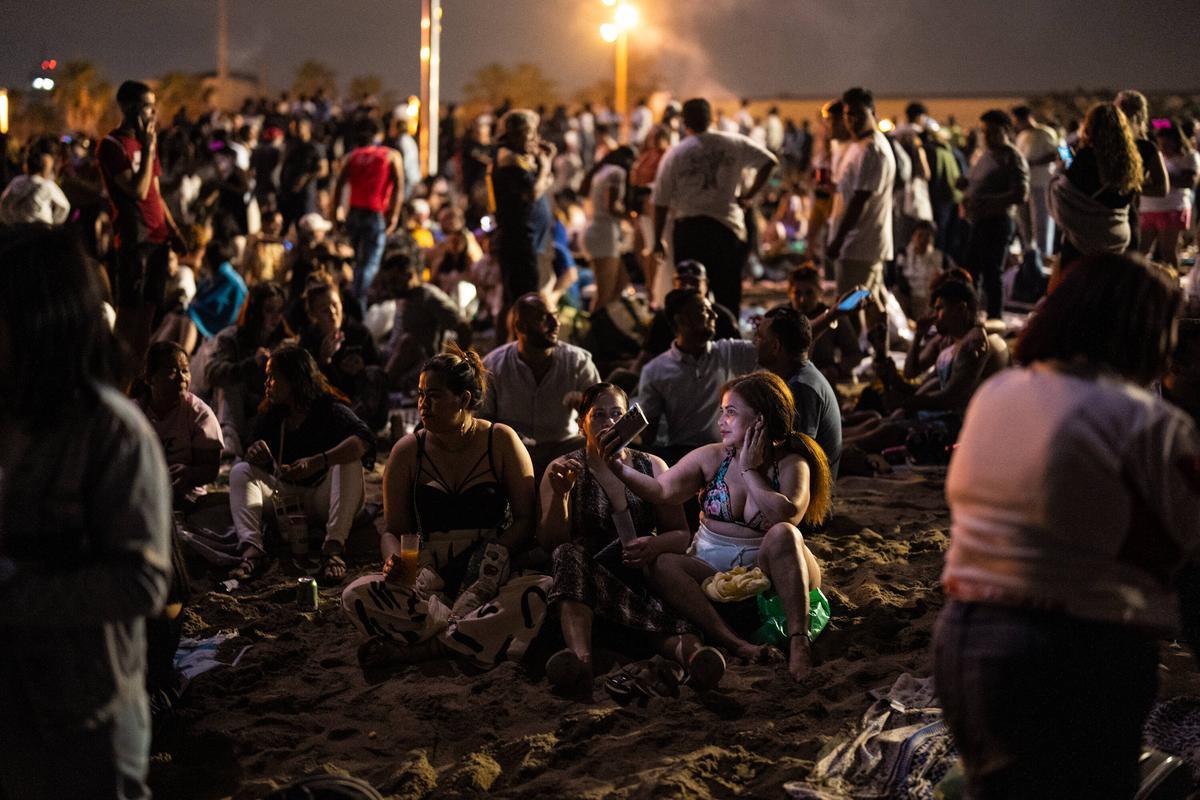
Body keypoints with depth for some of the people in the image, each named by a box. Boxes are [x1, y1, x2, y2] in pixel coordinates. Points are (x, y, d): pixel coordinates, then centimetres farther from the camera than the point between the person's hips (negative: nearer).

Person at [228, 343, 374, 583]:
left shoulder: (329, 409, -12)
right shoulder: (270, 417, 5)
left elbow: (364, 439, -32)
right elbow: (258, 466, 5)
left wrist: (317, 462, -45)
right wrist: (255, 454, -22)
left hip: (326, 500, -5)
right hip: (286, 498, 5)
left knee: (350, 462, -31)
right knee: (240, 471, -14)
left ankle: (334, 547, -44)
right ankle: (252, 549, -37)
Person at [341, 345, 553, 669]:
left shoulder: (500, 441, 2)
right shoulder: (408, 452, 6)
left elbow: (525, 518, 2)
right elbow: (393, 529, 8)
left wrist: (496, 556, -16)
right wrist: (393, 560, -15)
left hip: (492, 582, -1)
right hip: (430, 580, 1)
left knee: (543, 591, -35)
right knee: (357, 596, -26)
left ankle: (425, 647, -30)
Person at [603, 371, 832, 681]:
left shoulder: (791, 465, -2)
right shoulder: (711, 457, 7)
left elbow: (787, 516, -22)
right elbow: (661, 490, -3)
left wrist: (749, 470, -12)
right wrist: (616, 466, -17)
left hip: (768, 575, -3)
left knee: (783, 535, -33)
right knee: (661, 564, -26)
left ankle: (798, 643, -40)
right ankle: (736, 645, -44)